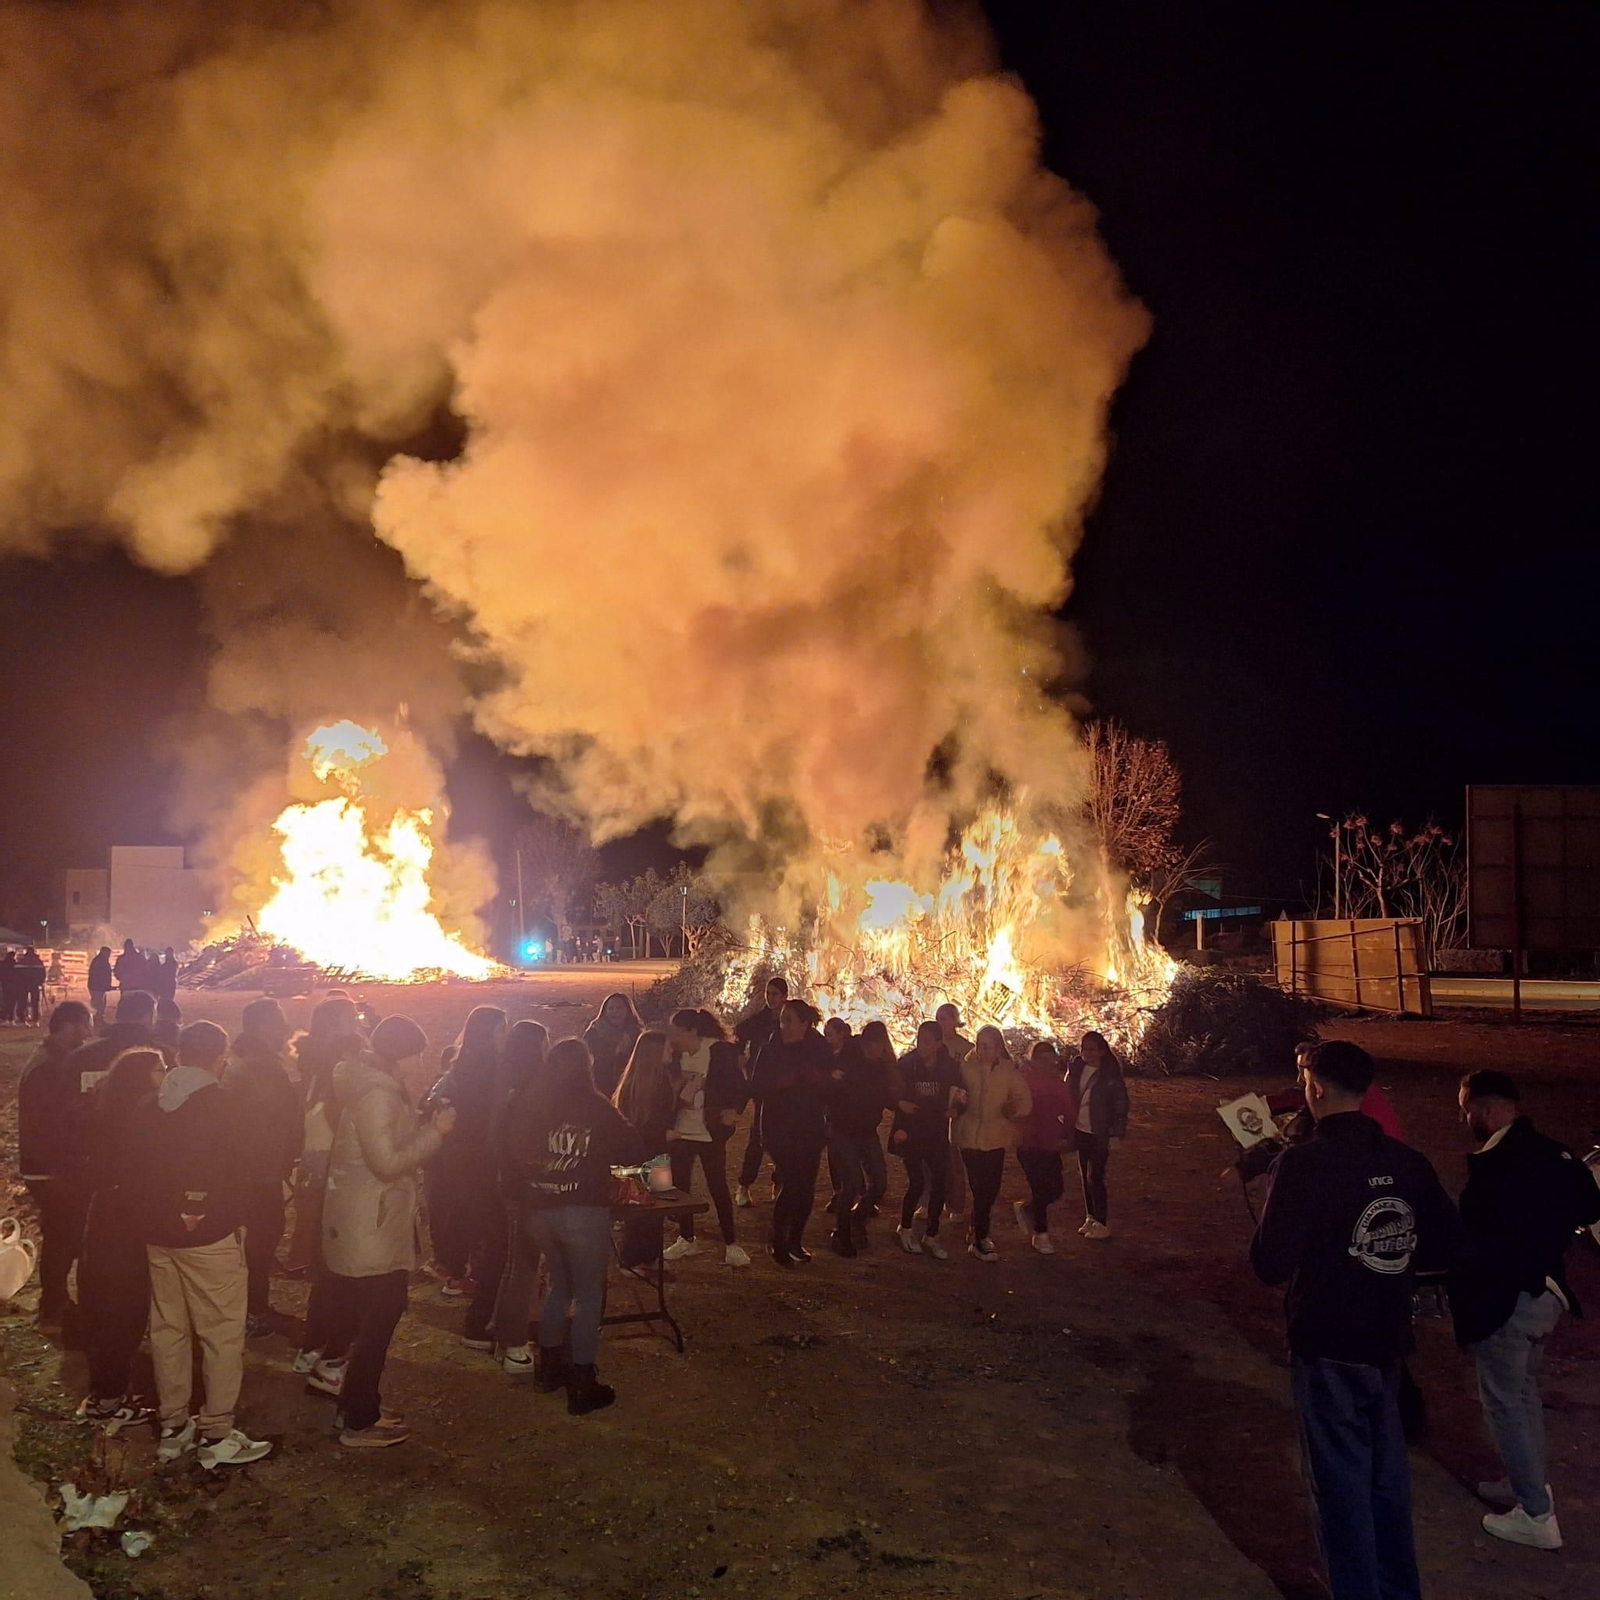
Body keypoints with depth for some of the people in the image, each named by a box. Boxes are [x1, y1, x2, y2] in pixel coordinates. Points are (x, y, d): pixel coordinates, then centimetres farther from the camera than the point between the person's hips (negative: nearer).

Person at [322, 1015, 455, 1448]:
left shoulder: (370, 1084, 10)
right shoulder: (377, 1094, -22)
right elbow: (388, 1163, -25)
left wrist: (424, 1127, 7)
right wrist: (436, 1132, -19)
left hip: (361, 1225, 11)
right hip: (374, 1229, -11)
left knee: (362, 1320, 20)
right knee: (376, 1323, -1)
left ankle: (357, 1405, 32)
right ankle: (359, 1423, 9)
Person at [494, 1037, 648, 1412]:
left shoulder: (526, 1104, 5)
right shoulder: (595, 1107, -7)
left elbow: (511, 1155, 9)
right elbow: (634, 1150, -5)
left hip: (537, 1210, 5)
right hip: (583, 1210, -5)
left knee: (560, 1285, 24)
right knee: (588, 1295, 5)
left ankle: (549, 1364, 33)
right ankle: (582, 1384, 5)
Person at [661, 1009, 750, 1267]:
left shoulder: (720, 1052, -13)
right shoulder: (677, 1055, 3)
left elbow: (740, 1087, -11)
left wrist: (734, 1109, -27)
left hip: (710, 1133, -5)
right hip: (680, 1131, 5)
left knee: (718, 1187, -1)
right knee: (678, 1185, 9)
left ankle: (731, 1244, 8)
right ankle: (686, 1239, 25)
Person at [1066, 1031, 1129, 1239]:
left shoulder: (1110, 1074, -13)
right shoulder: (1076, 1069, 2)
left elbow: (1121, 1103, -11)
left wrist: (1116, 1134, -14)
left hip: (1099, 1135, -6)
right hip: (1080, 1131, 6)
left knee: (1095, 1177, -6)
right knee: (1085, 1176, 12)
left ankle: (1102, 1223, 6)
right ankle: (1090, 1219, 23)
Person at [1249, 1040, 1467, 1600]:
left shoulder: (1305, 1163, -21)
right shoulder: (1406, 1161, -3)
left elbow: (1270, 1264, -21)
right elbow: (1449, 1245, 4)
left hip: (1327, 1348, -6)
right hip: (1387, 1342, 6)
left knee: (1341, 1480, 8)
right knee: (1387, 1472, 21)